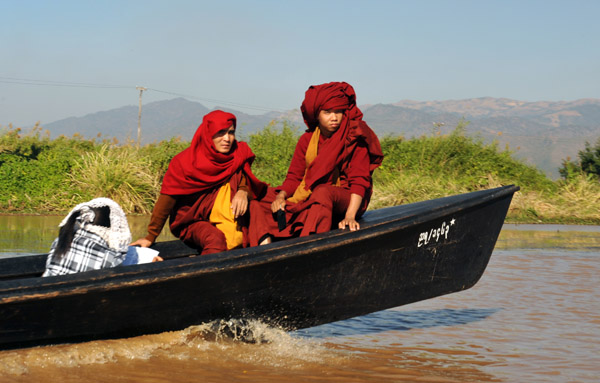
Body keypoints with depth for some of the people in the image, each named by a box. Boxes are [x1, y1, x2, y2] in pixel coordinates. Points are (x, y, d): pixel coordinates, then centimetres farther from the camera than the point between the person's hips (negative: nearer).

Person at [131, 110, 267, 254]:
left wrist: (243, 191, -19)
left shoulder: (238, 156, 1)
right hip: (193, 220, -5)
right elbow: (166, 200, -8)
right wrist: (151, 237, -8)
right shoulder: (185, 162, -11)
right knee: (215, 239, -35)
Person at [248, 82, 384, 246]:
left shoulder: (354, 138, -6)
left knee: (323, 192, -40)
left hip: (344, 199, -5)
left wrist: (350, 216, -29)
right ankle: (265, 243, -34)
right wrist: (281, 196, -17)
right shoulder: (307, 140, 8)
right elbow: (294, 177, 6)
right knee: (260, 197, -9)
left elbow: (359, 180, -14)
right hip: (309, 196, 5)